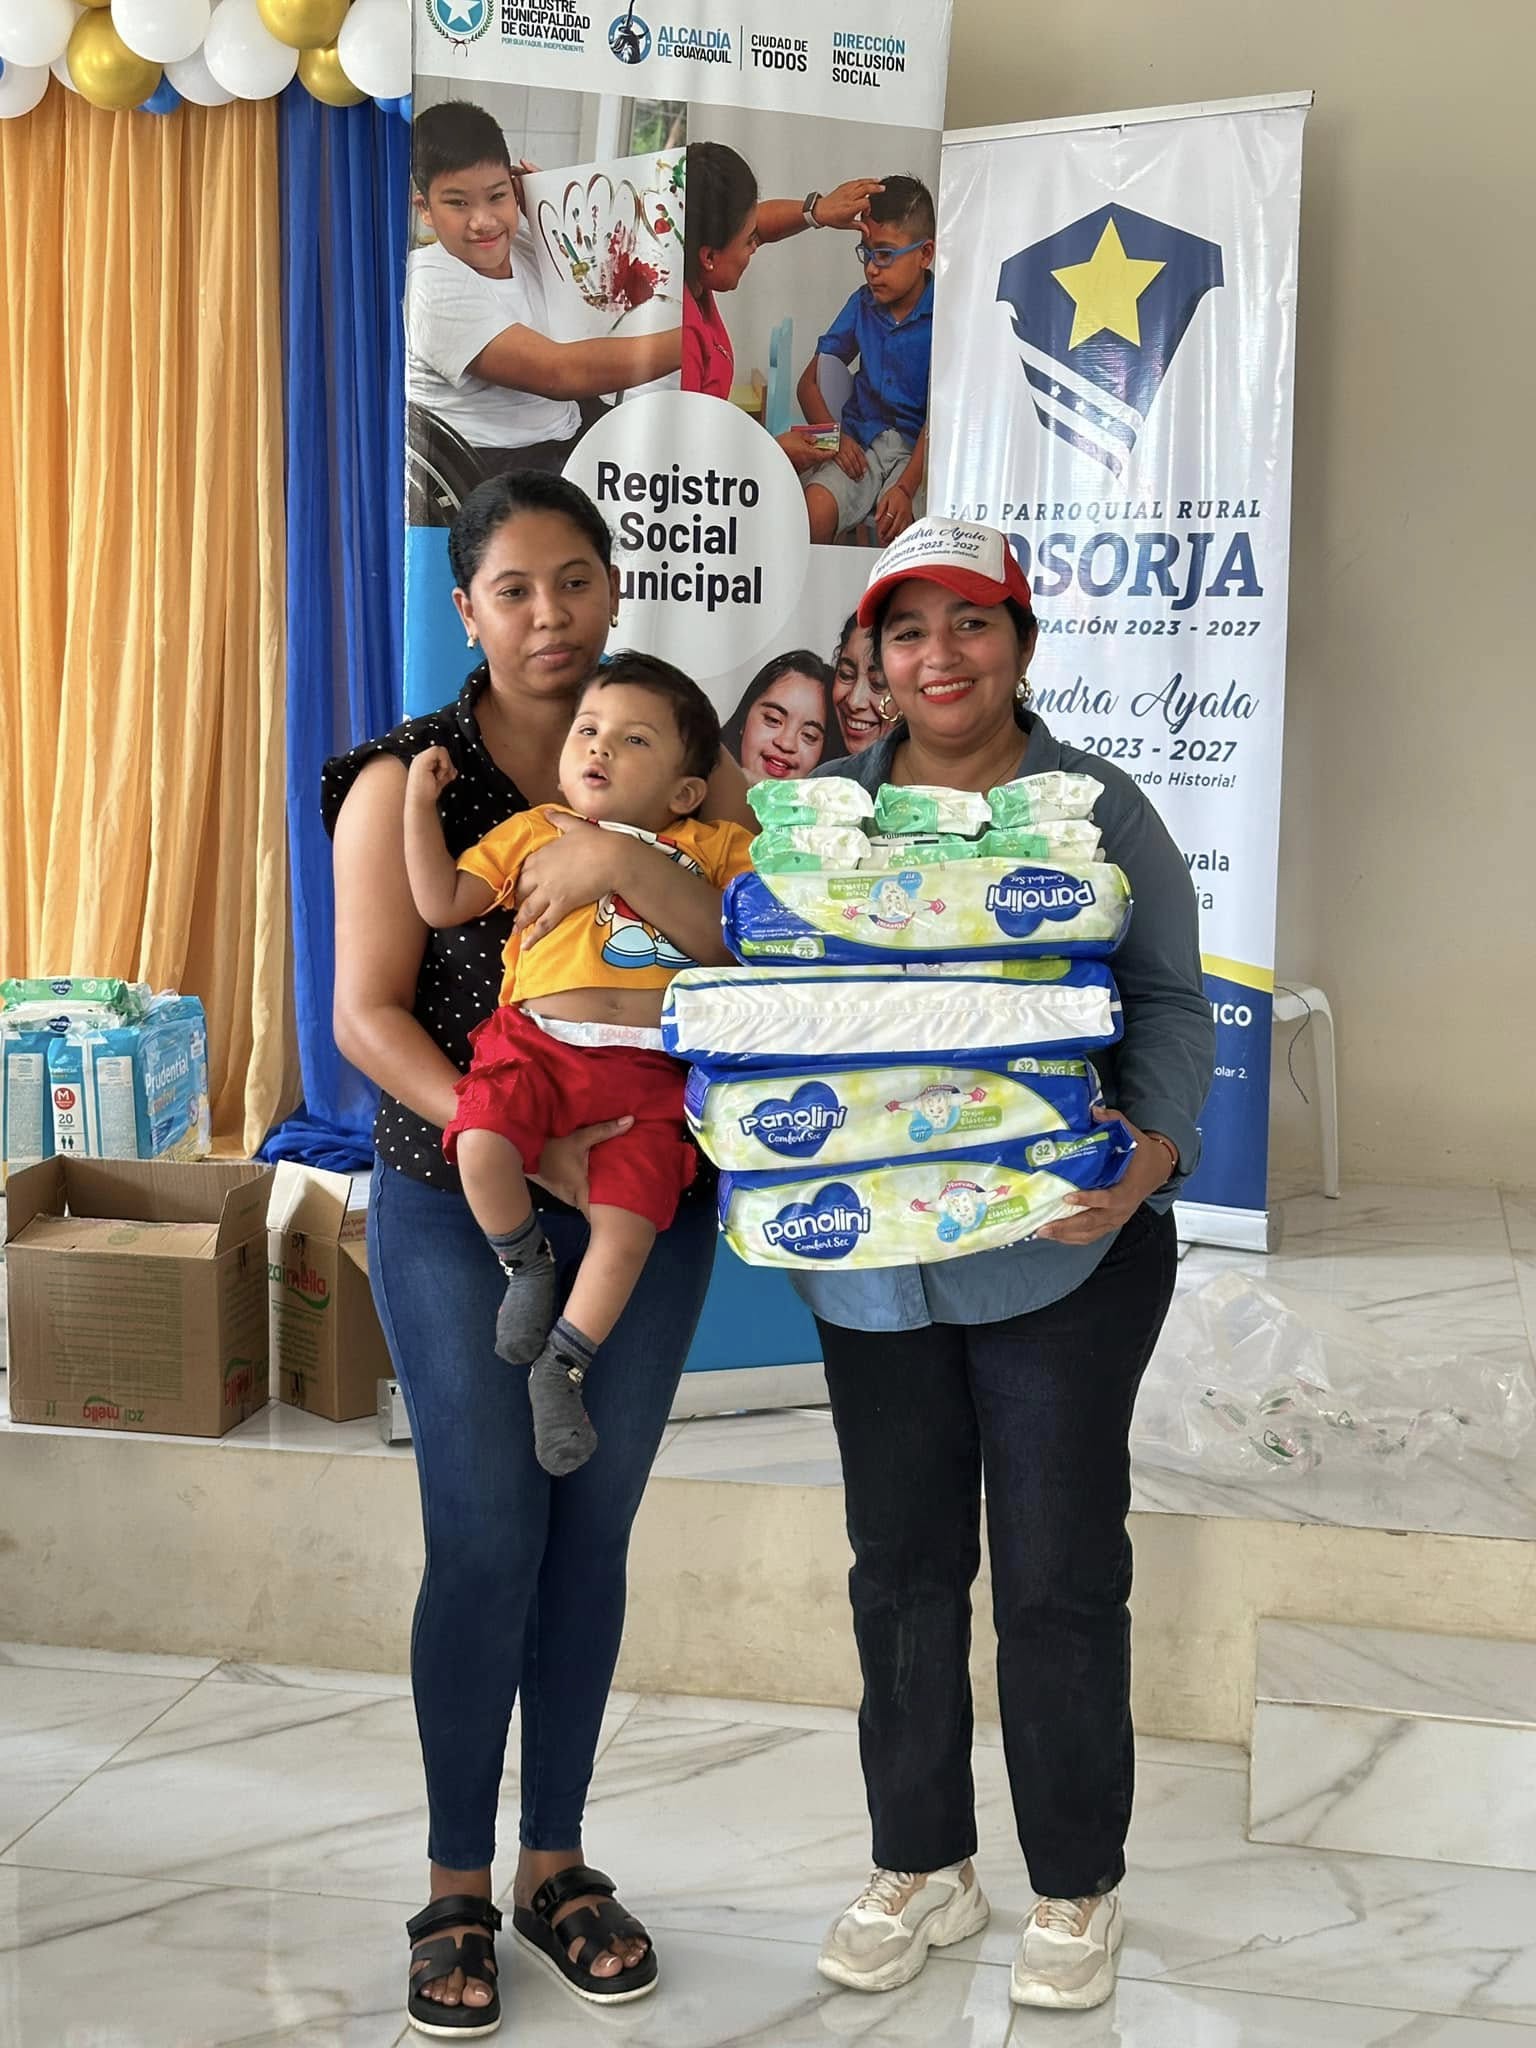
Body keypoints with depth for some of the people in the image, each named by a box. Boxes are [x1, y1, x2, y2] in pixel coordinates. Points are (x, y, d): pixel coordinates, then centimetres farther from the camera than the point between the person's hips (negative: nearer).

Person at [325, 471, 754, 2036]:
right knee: (485, 1541, 0)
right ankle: (457, 1889, 18)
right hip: (454, 1209, -2)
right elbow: (368, 1015, -10)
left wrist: (624, 860, -28)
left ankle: (554, 1861, 27)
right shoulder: (407, 779, -5)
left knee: (592, 1533, 11)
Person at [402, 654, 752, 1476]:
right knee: (481, 1146, -28)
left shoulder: (712, 849, 16)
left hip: (647, 1070, 0)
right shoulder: (534, 833, 16)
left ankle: (560, 1367, 10)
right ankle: (527, 1264, 3)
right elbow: (442, 904, 11)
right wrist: (421, 803, 8)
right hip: (537, 1043, 0)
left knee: (627, 1224, -11)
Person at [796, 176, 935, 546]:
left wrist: (906, 488, -24)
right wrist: (835, 436, -4)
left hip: (918, 449, -4)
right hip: (860, 443, 4)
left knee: (896, 526, -33)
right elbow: (809, 383, 15)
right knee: (813, 511, -25)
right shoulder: (863, 305, 10)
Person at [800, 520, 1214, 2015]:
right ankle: (919, 1865, 31)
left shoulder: (1096, 807, 0)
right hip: (872, 1258, 3)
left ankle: (1075, 1888, 24)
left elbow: (1170, 1002, -1)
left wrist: (1150, 1152, -19)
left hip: (1061, 1254, -3)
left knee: (1057, 1573, 5)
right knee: (901, 1566, 13)